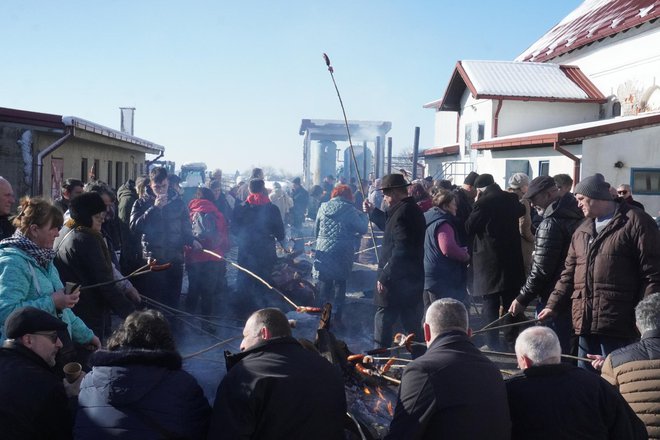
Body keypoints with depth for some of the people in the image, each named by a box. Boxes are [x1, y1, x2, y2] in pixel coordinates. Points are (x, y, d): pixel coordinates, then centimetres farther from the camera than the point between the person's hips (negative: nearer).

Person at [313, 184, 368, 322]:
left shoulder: (323, 207, 5)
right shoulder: (349, 209, -7)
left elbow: (315, 230, 13)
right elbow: (362, 229, -5)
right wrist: (363, 216, 13)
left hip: (323, 250, 3)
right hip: (341, 254, -3)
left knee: (324, 282, 13)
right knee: (340, 283, 9)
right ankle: (337, 317, 10)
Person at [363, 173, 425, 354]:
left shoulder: (403, 212, -18)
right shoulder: (413, 209, 12)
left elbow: (400, 251, -23)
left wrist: (384, 277, -19)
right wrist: (373, 212, 30)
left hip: (397, 280, -9)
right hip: (413, 279, 9)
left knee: (383, 321, 0)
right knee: (412, 324, 15)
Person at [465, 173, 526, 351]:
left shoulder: (483, 202, -15)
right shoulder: (511, 199, 3)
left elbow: (469, 228, -7)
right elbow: (521, 211, 25)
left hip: (489, 261, -5)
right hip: (512, 259, 5)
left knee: (491, 303, 1)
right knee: (510, 302, 12)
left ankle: (493, 343, 1)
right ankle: (511, 341, 17)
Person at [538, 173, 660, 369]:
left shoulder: (636, 222, -4)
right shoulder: (582, 230, 19)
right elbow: (570, 273, 20)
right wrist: (554, 305, 12)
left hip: (618, 324, -7)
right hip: (586, 321, 7)